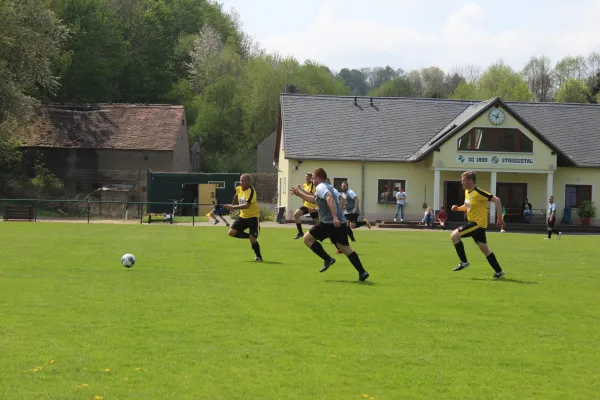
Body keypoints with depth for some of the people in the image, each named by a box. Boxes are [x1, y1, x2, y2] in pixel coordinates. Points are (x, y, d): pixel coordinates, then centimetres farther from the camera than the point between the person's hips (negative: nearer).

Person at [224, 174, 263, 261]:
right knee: (232, 232, -7)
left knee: (252, 239, -14)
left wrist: (233, 207, -34)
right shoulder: (239, 189, 1)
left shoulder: (251, 191, -22)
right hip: (243, 216, 7)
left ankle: (259, 257, 9)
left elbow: (246, 205, -33)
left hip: (253, 217, -7)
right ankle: (250, 236, 12)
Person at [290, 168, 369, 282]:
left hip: (329, 222, -9)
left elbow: (330, 199, -25)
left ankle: (327, 259, -1)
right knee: (345, 248, 11)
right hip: (340, 223, 9)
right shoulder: (329, 187, 25)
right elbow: (314, 199, 41)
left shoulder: (320, 187, -5)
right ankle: (362, 272, 1)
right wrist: (299, 194, 42)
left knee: (307, 238, 4)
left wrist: (334, 217, -34)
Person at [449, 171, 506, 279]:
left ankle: (464, 262, -4)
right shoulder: (467, 192, 9)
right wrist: (458, 208, 6)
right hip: (472, 222, 10)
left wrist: (499, 218, -17)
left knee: (454, 235, -15)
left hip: (478, 224, -10)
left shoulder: (478, 193, -19)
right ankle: (499, 271, 21)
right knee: (484, 248, 14)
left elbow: (497, 200, -17)